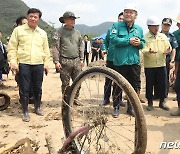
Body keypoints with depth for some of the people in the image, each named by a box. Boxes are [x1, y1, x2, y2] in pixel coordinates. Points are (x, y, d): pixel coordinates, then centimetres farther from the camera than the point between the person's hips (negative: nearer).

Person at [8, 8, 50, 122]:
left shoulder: (43, 33, 13)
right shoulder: (18, 30, 3)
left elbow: (46, 50, 16)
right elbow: (12, 47, 1)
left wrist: (46, 63, 10)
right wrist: (13, 61, -9)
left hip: (39, 65, 3)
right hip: (23, 64, -3)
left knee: (38, 88, 12)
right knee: (24, 89, 1)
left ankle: (38, 107, 29)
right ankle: (25, 112, 13)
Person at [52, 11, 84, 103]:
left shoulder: (77, 32, 13)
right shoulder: (60, 32, -2)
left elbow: (80, 47, 17)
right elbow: (56, 47, -6)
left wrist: (81, 59, 12)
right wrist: (56, 61, -12)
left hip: (76, 61, 5)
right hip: (65, 62, -4)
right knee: (65, 83, 4)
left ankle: (75, 98, 24)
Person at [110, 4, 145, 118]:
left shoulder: (139, 29, 12)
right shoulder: (117, 26, 0)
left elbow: (143, 43, 16)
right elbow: (113, 39, -14)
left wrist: (139, 43, -8)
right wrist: (129, 41, -18)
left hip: (135, 62, 4)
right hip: (120, 61, -4)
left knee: (134, 86, 10)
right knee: (118, 86, 6)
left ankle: (131, 107, 25)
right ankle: (116, 107, 20)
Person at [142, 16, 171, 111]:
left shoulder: (163, 36, 10)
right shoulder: (145, 37, -2)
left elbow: (168, 47, 10)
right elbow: (143, 49, -12)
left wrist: (167, 50, -14)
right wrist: (149, 51, -34)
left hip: (161, 64, 3)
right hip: (149, 65, -3)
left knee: (163, 84, 6)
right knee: (149, 84, 5)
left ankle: (162, 102, 22)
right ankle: (150, 102, 19)